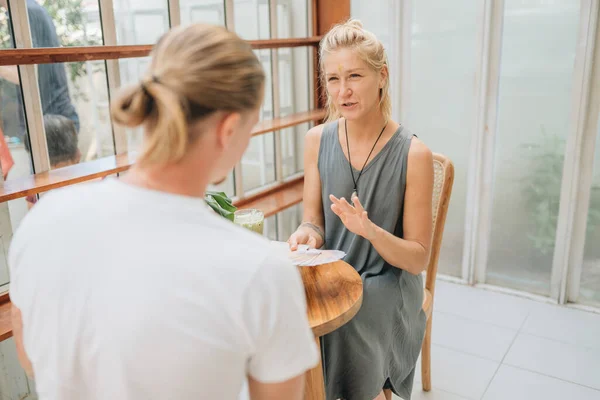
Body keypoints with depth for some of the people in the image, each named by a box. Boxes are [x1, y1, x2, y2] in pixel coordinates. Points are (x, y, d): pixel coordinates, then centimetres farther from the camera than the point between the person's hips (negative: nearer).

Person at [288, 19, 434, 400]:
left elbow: (418, 259, -9)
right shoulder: (317, 140, -3)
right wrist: (307, 234, -18)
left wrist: (369, 229, -27)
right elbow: (314, 224, 6)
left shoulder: (414, 154, -14)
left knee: (340, 326, -27)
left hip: (386, 285, -3)